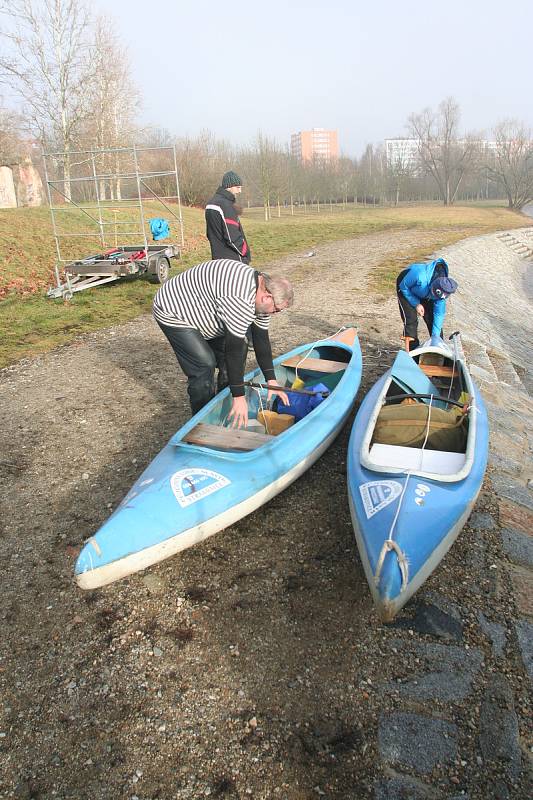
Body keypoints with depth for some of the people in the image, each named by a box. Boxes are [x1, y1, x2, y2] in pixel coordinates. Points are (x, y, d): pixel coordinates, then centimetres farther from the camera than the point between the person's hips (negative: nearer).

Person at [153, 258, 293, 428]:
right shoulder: (240, 300, -37)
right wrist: (239, 396, -29)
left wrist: (271, 381, 0)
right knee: (204, 365, -19)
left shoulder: (261, 289, -5)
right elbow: (234, 348, -34)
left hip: (199, 309, 10)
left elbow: (261, 340, 1)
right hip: (172, 312, -10)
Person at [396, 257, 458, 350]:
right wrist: (416, 304, -24)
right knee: (411, 319, -17)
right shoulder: (420, 276, -45)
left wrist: (435, 336, -19)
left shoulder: (442, 289, -28)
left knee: (432, 319, -1)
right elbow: (403, 287, -24)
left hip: (424, 292, 4)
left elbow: (439, 313, -19)